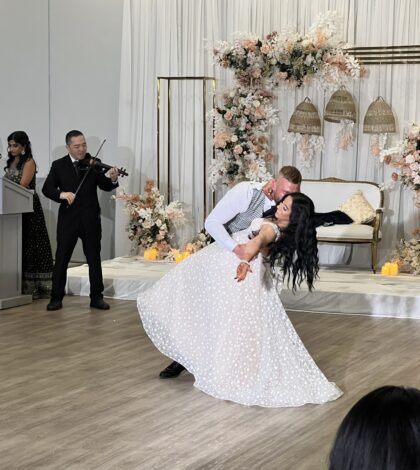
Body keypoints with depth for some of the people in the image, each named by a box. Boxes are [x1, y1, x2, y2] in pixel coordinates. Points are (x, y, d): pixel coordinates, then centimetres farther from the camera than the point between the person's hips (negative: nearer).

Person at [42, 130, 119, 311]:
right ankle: (56, 297, 13)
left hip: (90, 219, 0)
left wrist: (112, 179, -26)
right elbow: (47, 188, -2)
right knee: (61, 259, 3)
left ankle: (97, 297, 15)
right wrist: (61, 194, -21)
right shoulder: (59, 165, 3)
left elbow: (105, 186, -4)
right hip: (68, 219, 0)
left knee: (94, 258, 7)